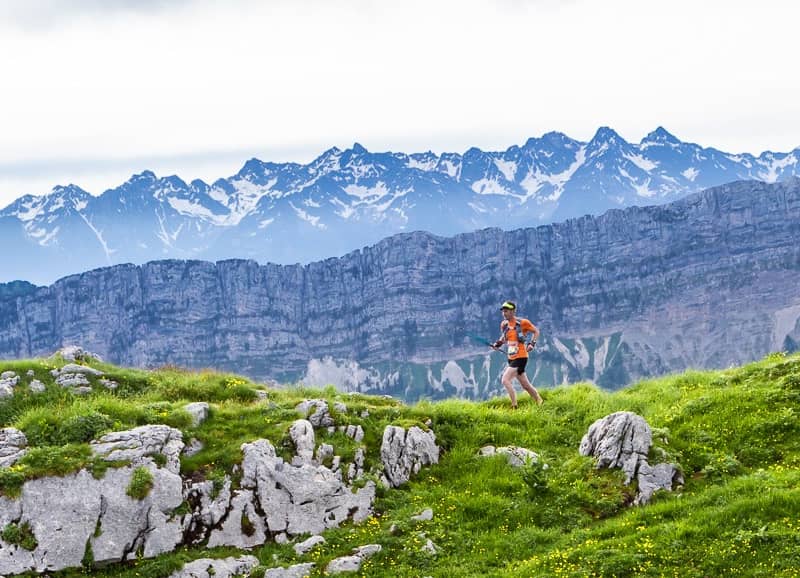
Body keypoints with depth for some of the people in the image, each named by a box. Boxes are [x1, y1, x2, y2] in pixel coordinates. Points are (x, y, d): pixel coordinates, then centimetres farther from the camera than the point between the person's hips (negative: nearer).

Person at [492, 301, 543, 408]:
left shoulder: (522, 322, -10)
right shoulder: (504, 324, 8)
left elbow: (536, 331, 3)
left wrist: (532, 343, -10)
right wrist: (498, 343, 4)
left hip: (520, 357, -7)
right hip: (511, 358, 7)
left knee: (505, 380, -18)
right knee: (525, 384, 13)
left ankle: (514, 406, -13)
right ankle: (540, 402, 28)